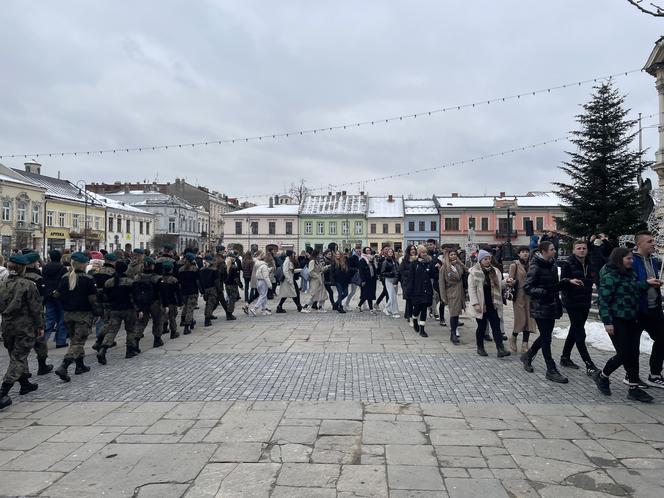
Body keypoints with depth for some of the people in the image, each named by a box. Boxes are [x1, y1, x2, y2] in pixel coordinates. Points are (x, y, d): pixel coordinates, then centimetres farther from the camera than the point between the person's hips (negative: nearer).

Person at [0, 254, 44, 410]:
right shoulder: (28, 285, -14)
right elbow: (36, 308, -11)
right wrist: (40, 326, -3)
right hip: (25, 327, -6)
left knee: (18, 356, 20)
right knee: (18, 358, 1)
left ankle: (25, 384, 35)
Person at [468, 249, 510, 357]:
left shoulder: (495, 271, 9)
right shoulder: (474, 272, -5)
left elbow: (500, 286, 17)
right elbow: (471, 289, -8)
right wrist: (475, 303, -16)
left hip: (493, 305, 3)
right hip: (481, 305, -3)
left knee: (496, 327, -2)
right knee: (482, 327, 7)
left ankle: (500, 349, -5)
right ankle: (480, 348, 22)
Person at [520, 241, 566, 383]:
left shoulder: (552, 265, 8)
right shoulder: (535, 267, -14)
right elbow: (527, 287, -17)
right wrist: (543, 292, -29)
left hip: (552, 306, 8)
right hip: (540, 307, -8)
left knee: (545, 335, 15)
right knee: (546, 338, -2)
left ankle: (527, 356, 34)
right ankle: (551, 370, 6)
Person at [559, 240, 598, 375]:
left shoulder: (589, 265, 9)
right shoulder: (568, 265, -10)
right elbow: (562, 284, -14)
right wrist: (569, 281, -34)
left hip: (585, 303, 7)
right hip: (572, 303, -7)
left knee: (574, 331, 14)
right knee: (580, 334, -8)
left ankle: (565, 357, 26)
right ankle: (589, 365, -6)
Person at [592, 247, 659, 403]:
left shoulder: (631, 274, 11)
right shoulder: (610, 276, -14)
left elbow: (636, 292, 22)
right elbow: (604, 300, -17)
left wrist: (647, 284, 6)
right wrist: (607, 322, -21)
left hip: (632, 320, 8)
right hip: (617, 321, -8)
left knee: (633, 354, 7)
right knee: (624, 354, -5)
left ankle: (634, 388, 12)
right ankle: (601, 375, 17)